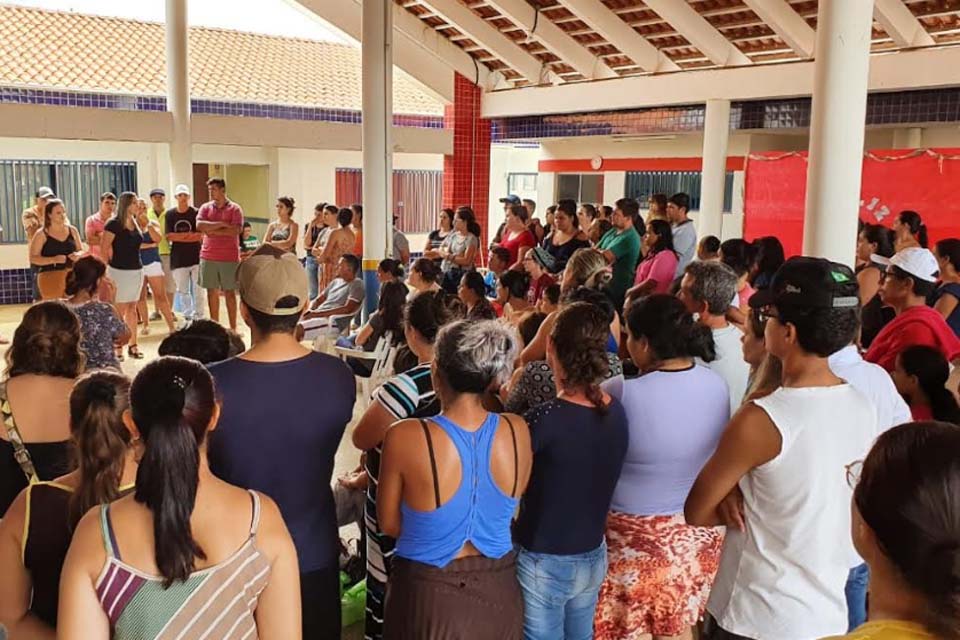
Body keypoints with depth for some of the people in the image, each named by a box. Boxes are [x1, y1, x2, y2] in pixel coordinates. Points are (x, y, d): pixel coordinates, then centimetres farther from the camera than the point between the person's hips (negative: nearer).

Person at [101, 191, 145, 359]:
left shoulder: (135, 222, 10)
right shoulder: (114, 224, -11)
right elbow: (104, 248, -11)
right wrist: (109, 268, -10)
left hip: (136, 270, 7)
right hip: (120, 271, -7)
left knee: (132, 308, 11)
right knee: (120, 310, -1)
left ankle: (133, 345, 17)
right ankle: (117, 347, 6)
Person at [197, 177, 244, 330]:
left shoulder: (234, 209, -2)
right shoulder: (206, 208, 8)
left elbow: (236, 230, -15)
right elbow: (199, 226, -9)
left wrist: (212, 231, -12)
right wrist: (222, 224, -14)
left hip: (229, 257, -3)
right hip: (208, 256, 3)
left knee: (229, 293, 2)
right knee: (212, 292, 7)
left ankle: (233, 328, 7)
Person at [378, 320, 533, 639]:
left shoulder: (405, 436, -24)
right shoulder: (518, 431, -13)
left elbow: (389, 524, -8)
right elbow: (510, 512, 4)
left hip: (429, 597, -2)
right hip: (498, 595, 3)